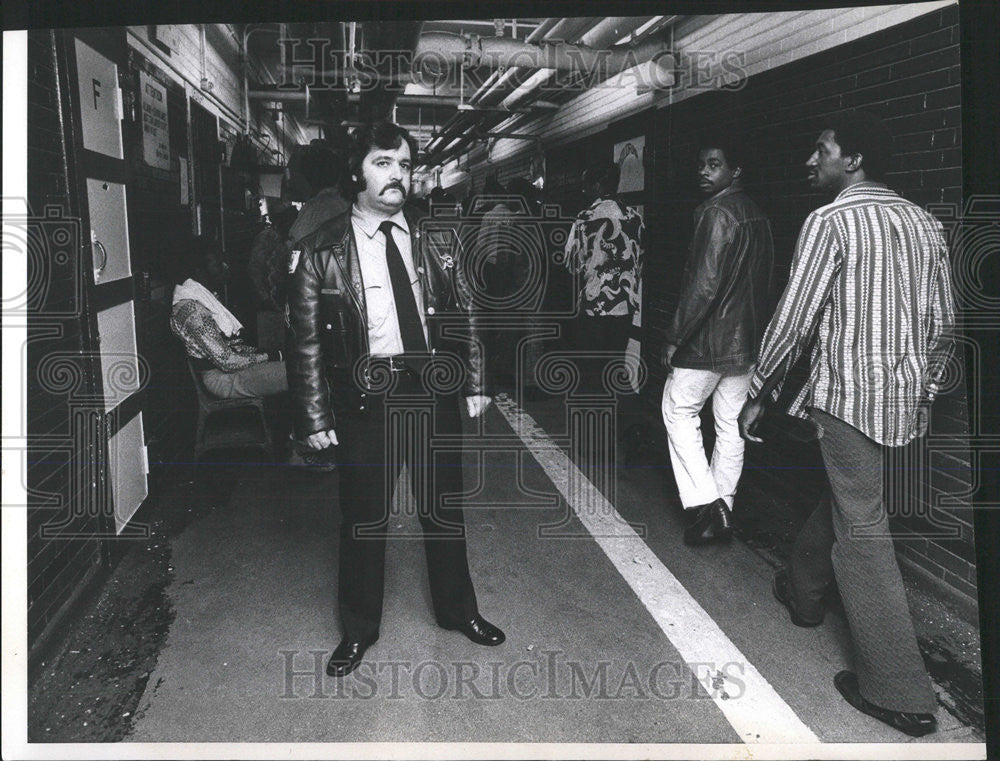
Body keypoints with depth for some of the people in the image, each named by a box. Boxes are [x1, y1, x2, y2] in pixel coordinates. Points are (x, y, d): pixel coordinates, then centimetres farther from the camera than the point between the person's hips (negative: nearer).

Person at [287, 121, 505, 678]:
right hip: (365, 397, -2)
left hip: (434, 390, 3)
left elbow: (463, 316, 9)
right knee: (364, 519, 9)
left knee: (444, 509, 16)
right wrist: (316, 416, -7)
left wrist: (476, 383, 4)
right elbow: (307, 339, -4)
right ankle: (360, 630, 31)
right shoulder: (324, 250, -5)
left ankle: (458, 610, 38)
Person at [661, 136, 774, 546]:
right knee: (731, 424, 13)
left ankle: (705, 506, 1)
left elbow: (703, 284, -23)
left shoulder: (716, 213, -17)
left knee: (679, 410, 7)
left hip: (710, 340, -8)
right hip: (748, 341, 8)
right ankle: (722, 509, 23)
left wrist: (674, 338, -17)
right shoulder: (758, 216, 11)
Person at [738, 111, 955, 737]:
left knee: (863, 531, -2)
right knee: (844, 493, 25)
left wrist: (760, 394, -3)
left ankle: (901, 691, 3)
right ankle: (803, 589, 47)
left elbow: (795, 320, -13)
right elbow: (944, 325, 11)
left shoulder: (831, 221, -12)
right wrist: (925, 389, 23)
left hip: (849, 395, -8)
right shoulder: (924, 223, 9)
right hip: (906, 397, 8)